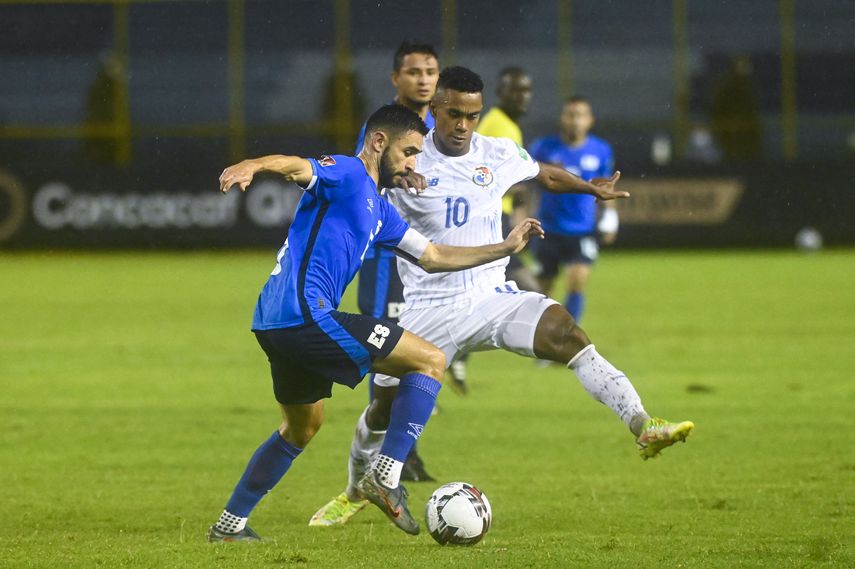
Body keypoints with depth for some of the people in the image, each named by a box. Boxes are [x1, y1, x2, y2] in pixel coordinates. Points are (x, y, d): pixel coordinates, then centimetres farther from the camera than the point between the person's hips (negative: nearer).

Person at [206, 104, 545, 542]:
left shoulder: (379, 210, 24)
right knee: (431, 361, -7)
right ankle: (385, 477, -12)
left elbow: (433, 258, 32)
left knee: (302, 427, 30)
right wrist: (252, 166, -47)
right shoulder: (347, 174, -4)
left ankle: (229, 525, 34)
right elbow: (298, 167, -26)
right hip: (306, 312, -11)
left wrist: (506, 248, 29)